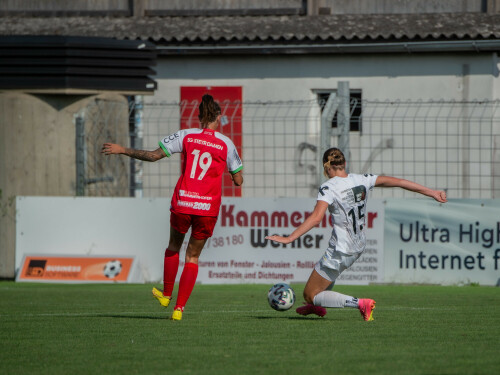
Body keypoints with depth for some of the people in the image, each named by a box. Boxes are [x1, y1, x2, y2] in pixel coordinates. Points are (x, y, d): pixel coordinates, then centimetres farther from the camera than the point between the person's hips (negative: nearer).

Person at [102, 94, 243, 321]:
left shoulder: (186, 136, 0)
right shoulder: (226, 144, 1)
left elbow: (153, 155, -3)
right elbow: (238, 180, 5)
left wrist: (123, 150, 7)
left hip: (182, 203, 0)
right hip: (208, 208, 0)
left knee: (173, 247, 26)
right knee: (192, 257, 13)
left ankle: (166, 295, 38)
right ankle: (179, 308, 6)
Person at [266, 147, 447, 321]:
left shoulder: (328, 188, -19)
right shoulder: (361, 180, -3)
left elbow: (316, 218, -32)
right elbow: (397, 181, 2)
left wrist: (289, 238, -32)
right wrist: (431, 192, 9)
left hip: (341, 252, -8)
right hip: (359, 246, 8)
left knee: (309, 295, 4)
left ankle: (360, 303, -10)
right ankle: (317, 305, 53)